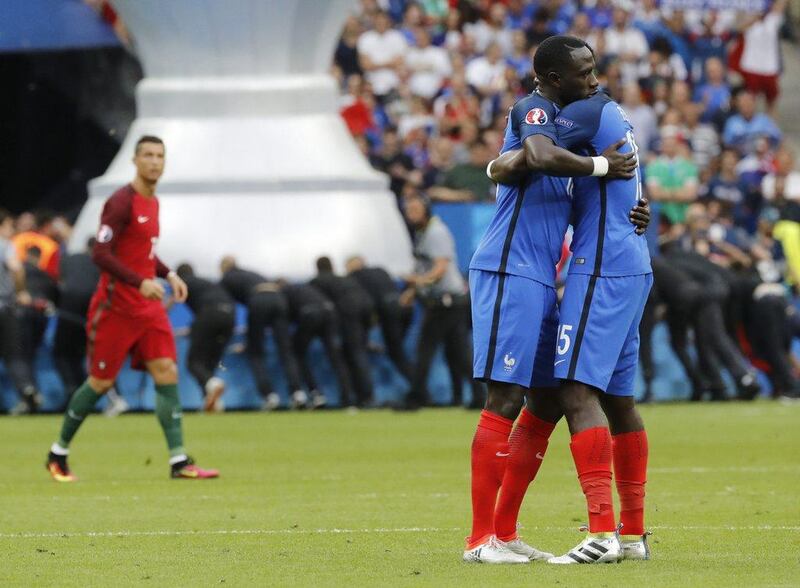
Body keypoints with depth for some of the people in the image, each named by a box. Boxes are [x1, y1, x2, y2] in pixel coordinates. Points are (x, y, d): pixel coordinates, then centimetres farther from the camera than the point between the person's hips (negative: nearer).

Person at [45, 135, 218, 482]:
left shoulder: (152, 202, 13)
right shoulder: (121, 202, -14)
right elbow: (101, 255, -20)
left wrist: (169, 275, 11)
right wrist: (140, 283, -27)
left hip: (148, 306, 7)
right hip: (116, 307, -7)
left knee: (167, 373, -6)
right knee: (101, 382, 0)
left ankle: (179, 462, -10)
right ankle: (58, 454, 18)